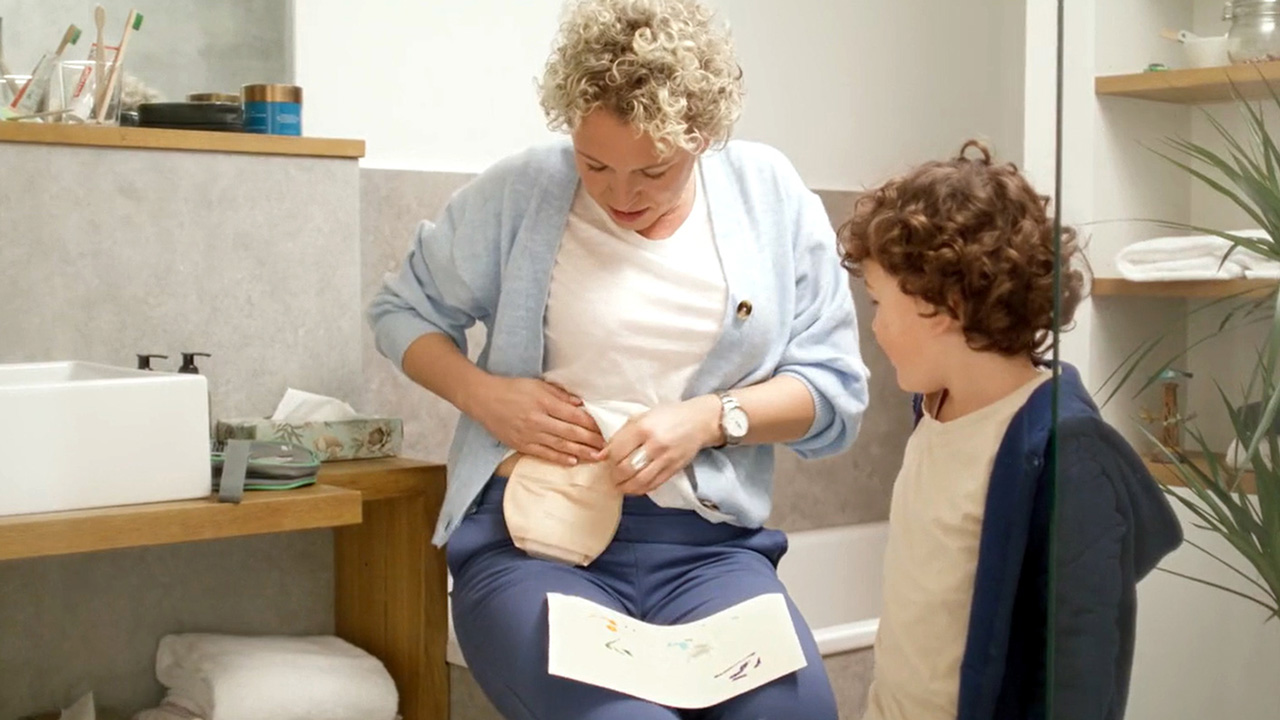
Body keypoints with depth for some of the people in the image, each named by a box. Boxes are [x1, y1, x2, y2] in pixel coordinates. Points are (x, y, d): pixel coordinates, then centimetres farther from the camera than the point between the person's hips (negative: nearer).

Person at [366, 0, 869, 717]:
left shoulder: (771, 195, 5)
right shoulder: (519, 192, 0)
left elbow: (836, 388, 6)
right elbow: (403, 310, 13)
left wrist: (710, 417, -11)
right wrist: (482, 393, -6)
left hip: (707, 543, 2)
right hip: (533, 533, -1)